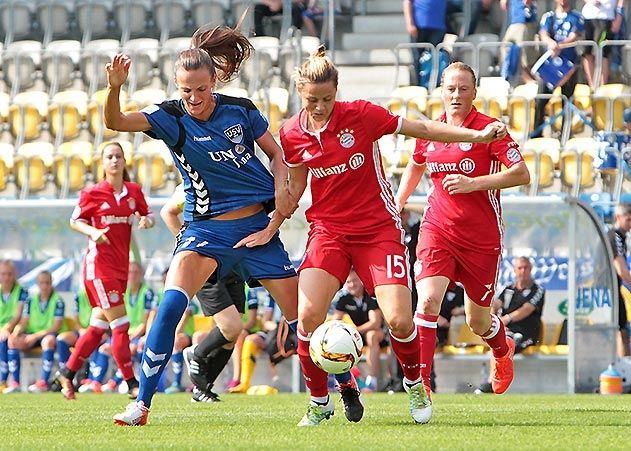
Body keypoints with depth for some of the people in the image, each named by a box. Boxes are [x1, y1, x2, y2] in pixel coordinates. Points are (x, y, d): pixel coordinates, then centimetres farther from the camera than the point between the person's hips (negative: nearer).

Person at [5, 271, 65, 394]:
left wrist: (36, 335, -21)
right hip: (32, 335, 5)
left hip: (50, 334, -4)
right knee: (12, 341, -22)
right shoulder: (31, 300, 8)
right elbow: (23, 322, 5)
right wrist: (16, 332, -18)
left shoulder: (57, 301, -6)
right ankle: (15, 383, -24)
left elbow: (56, 326, -12)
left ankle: (44, 382, -39)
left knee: (48, 340, -39)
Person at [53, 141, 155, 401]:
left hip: (121, 266, 6)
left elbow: (148, 216, 18)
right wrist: (93, 231, -17)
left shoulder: (134, 192, 7)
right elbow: (75, 221, 3)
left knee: (99, 327, 10)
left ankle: (67, 374, 22)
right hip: (99, 262, -6)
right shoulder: (92, 193, -4)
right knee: (120, 324, -11)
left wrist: (147, 221, -6)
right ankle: (132, 384, -9)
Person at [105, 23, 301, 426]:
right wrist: (115, 89, -44)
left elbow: (277, 154, 9)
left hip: (257, 224, 2)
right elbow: (115, 122, -25)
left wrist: (281, 189, -5)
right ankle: (142, 404, -18)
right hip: (206, 230, -2)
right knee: (171, 304, -24)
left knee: (303, 313, 2)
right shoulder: (171, 117, -9)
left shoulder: (241, 110, -4)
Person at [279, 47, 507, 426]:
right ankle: (319, 402, 2)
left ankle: (415, 384, 19)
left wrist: (478, 136, -3)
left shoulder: (360, 115, -11)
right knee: (308, 315, -20)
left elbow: (421, 128, -2)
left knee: (399, 320, -14)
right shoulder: (292, 135, -2)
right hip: (328, 230, 2)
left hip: (379, 229, -2)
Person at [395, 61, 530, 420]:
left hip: (481, 236, -2)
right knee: (428, 301, -22)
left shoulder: (488, 128, -9)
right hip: (438, 229, 2)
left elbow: (521, 174, -14)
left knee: (478, 322, 12)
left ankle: (503, 350, 49)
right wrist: (396, 205, 17)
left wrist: (473, 183, -22)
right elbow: (415, 168, 25)